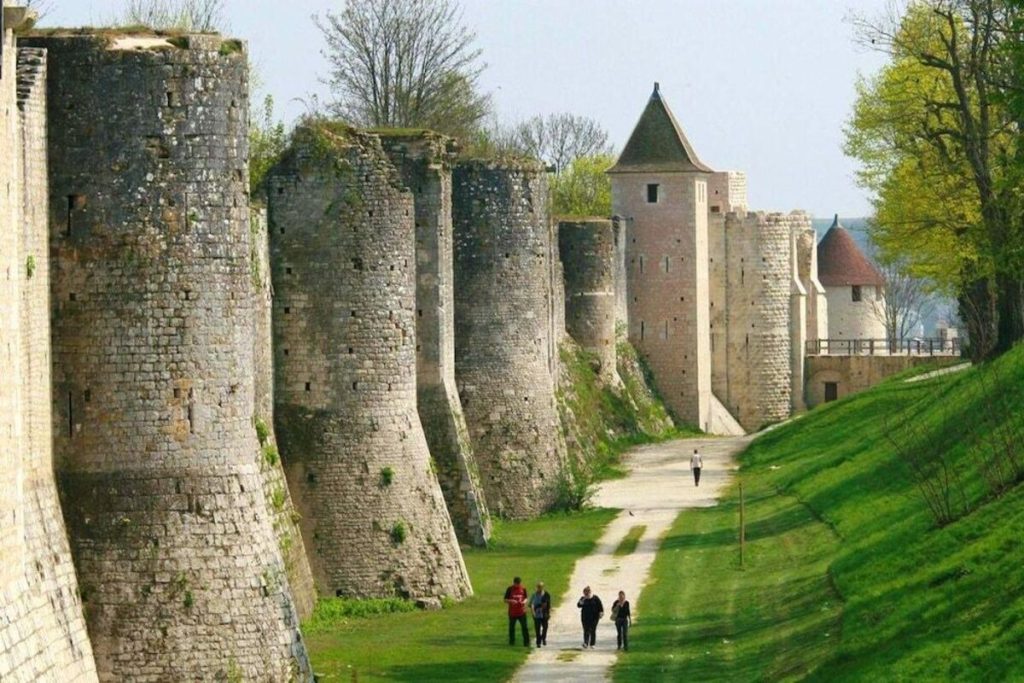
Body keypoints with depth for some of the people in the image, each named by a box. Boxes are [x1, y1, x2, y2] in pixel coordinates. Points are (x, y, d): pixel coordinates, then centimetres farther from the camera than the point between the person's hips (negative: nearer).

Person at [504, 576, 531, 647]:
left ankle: (526, 642, 4)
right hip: (512, 612, -1)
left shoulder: (523, 589, 3)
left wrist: (524, 601, -11)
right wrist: (511, 601, -22)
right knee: (512, 628, 8)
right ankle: (511, 642, 21)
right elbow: (505, 600, -1)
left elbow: (525, 598, 13)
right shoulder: (510, 589, -3)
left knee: (525, 627, -1)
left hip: (522, 612, 1)